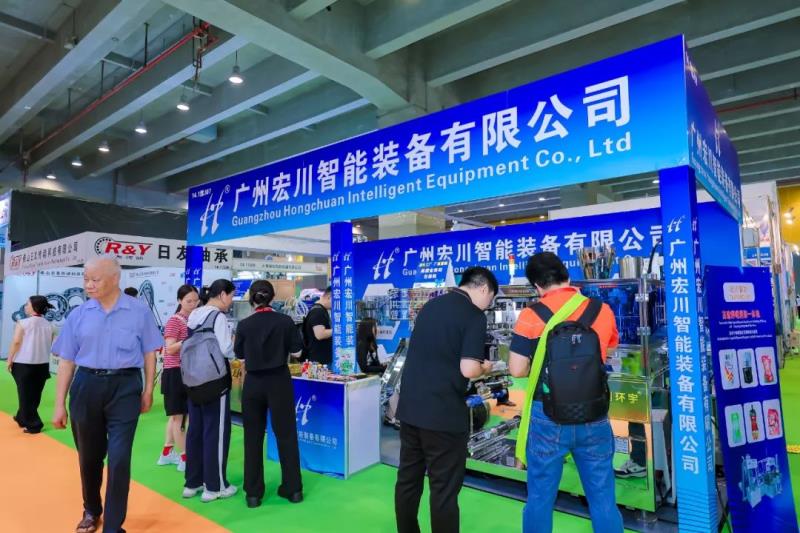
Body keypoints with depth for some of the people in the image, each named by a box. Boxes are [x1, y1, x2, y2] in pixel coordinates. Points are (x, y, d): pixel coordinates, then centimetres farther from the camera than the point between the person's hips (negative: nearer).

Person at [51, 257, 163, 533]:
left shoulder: (139, 311, -5)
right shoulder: (78, 315, 1)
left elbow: (149, 354, 2)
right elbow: (67, 361, 4)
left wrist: (148, 391, 1)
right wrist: (60, 404, 4)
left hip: (125, 387, -3)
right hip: (86, 386, 3)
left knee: (119, 458, -2)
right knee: (88, 456, 18)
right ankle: (91, 511, 43)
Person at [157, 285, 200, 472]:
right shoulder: (174, 321, -12)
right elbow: (170, 349, -18)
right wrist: (188, 341, -31)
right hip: (175, 373, -8)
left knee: (177, 415, 17)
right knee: (178, 416, 1)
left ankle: (167, 453, 30)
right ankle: (185, 458, 8)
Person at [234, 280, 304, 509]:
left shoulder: (244, 325, -6)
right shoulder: (285, 321, -9)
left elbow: (239, 355, 6)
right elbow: (297, 352, -3)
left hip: (253, 383, 1)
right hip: (279, 381, -1)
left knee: (253, 437, 12)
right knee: (286, 434, 9)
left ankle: (253, 492, 18)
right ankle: (293, 488, 17)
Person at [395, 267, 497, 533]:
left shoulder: (429, 306, 10)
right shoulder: (474, 316, -11)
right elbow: (468, 369, -20)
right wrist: (484, 368, 2)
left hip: (410, 408, 7)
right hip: (444, 414, -7)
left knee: (407, 479, 17)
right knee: (444, 488, 7)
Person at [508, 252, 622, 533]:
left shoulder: (532, 315, -10)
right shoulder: (601, 310, 0)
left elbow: (517, 370, -10)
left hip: (549, 416, -3)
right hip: (594, 416, 3)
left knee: (540, 497, 13)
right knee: (603, 499, 16)